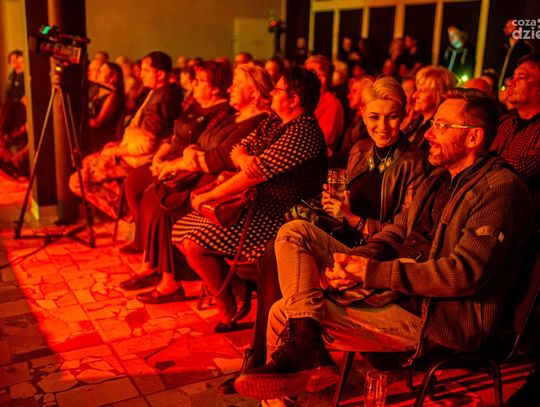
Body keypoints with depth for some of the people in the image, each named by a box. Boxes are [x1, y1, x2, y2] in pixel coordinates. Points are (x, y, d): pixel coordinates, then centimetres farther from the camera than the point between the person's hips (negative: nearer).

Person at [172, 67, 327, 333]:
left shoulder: (304, 132, -18)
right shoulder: (273, 124, 14)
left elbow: (258, 172, -22)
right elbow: (237, 150, 13)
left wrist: (209, 196, -14)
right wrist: (243, 158, -14)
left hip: (276, 212, -10)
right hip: (254, 202, 10)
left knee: (194, 244, -19)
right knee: (179, 231, 6)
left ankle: (228, 312, 1)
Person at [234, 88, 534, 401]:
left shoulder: (502, 188, -13)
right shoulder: (440, 179, 16)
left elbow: (465, 273, -22)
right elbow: (396, 232, 13)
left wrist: (372, 272, -21)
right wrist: (355, 261, -10)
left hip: (431, 316, -9)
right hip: (391, 289, 9)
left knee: (285, 314, -19)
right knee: (295, 233, -7)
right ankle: (304, 345, -20)